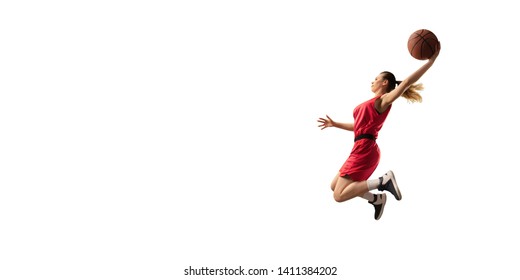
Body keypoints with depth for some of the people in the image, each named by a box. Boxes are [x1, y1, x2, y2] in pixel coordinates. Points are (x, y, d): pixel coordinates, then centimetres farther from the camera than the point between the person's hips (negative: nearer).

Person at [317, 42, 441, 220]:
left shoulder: (384, 100, -5)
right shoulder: (373, 104, 21)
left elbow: (408, 82, -17)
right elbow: (358, 126, 30)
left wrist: (433, 59, -19)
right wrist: (334, 124, 31)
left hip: (364, 150, -9)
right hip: (361, 150, 9)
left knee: (339, 196, -16)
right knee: (335, 187, 17)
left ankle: (383, 181, -17)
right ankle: (376, 199, 14)